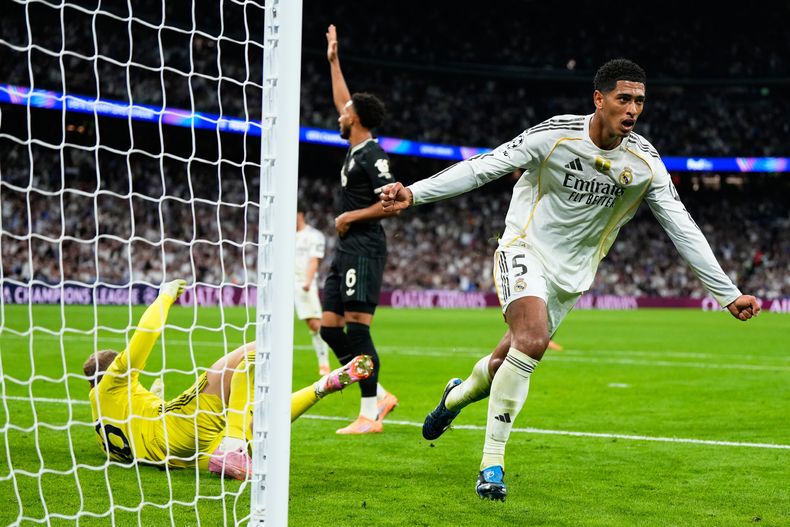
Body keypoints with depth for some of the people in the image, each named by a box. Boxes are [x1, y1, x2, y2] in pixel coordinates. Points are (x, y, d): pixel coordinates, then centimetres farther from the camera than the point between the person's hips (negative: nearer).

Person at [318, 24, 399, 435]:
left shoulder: (372, 154, -11)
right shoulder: (356, 149, 15)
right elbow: (343, 104, 30)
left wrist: (351, 217, -12)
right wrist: (333, 62, 34)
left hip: (364, 250, -10)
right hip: (347, 251, 10)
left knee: (356, 329, -13)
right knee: (330, 328, 7)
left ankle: (370, 415, -12)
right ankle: (379, 395, 12)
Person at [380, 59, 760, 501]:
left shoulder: (645, 162, -8)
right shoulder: (555, 136, -17)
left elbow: (683, 230, -4)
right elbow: (482, 167, -16)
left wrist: (729, 294, -5)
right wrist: (415, 193, -25)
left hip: (571, 275, 4)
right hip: (525, 249, -4)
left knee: (509, 363, 8)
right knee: (532, 340, -29)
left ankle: (457, 396, 46)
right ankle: (492, 463, -17)